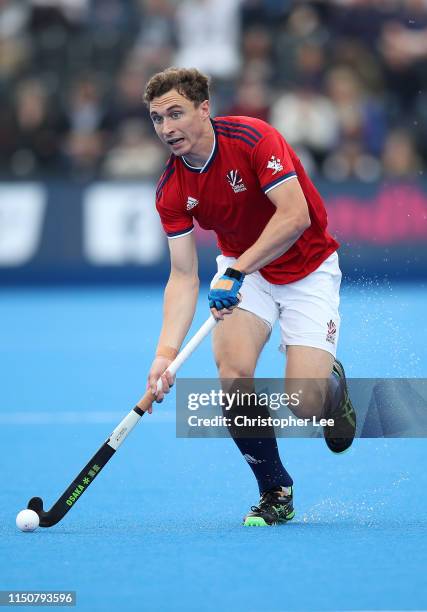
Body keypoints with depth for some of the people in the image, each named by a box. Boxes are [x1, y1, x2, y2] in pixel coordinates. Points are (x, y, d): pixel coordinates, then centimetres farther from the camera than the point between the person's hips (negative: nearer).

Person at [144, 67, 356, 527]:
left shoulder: (253, 139, -24)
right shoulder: (171, 190, -11)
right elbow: (183, 275, -11)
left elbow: (295, 216, -30)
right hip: (241, 270, 4)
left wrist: (238, 272, -34)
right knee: (232, 372, -22)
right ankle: (276, 491, -2)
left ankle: (333, 383, 26)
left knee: (304, 404, -14)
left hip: (308, 270, -4)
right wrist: (166, 352, -23)